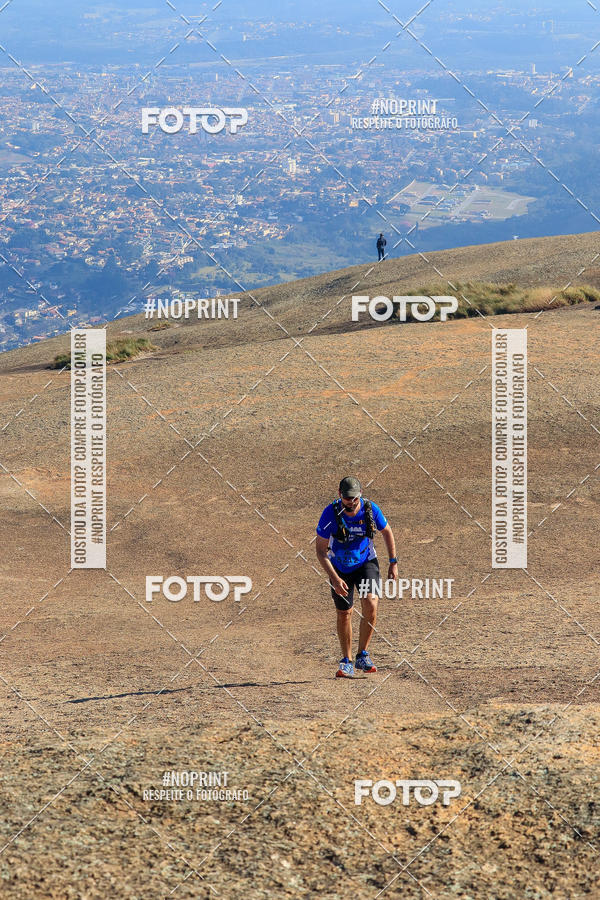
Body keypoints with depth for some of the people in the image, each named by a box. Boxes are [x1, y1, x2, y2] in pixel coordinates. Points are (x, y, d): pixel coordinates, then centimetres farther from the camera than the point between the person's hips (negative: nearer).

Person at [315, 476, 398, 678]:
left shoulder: (370, 509, -18)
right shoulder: (330, 514, -23)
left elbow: (387, 532, 3)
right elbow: (320, 551, -17)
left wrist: (393, 562, 2)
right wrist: (334, 578, -27)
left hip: (366, 563, 1)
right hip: (339, 568, -1)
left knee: (371, 605, -19)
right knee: (344, 614, 3)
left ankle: (363, 656, -5)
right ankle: (346, 662, 19)